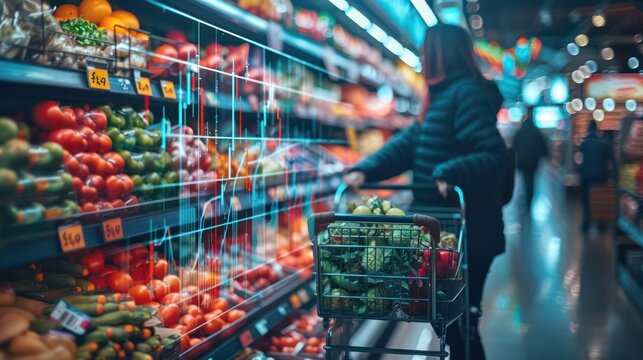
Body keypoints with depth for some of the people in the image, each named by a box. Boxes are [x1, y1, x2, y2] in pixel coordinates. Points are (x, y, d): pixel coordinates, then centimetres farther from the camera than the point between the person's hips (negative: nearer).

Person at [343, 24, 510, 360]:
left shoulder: (466, 94, -16)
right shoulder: (444, 97, 14)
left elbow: (495, 156, -24)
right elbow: (408, 143, 8)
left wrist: (450, 174, -37)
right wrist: (365, 169, -4)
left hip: (467, 234, -9)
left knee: (459, 321, 2)